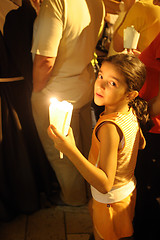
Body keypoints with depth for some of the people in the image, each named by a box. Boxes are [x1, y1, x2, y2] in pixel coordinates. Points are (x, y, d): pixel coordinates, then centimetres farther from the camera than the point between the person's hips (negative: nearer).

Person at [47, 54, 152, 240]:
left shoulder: (109, 127, -37)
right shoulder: (131, 113, -11)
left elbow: (105, 184, -39)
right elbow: (141, 144, 7)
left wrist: (71, 150, -47)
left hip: (111, 201, -7)